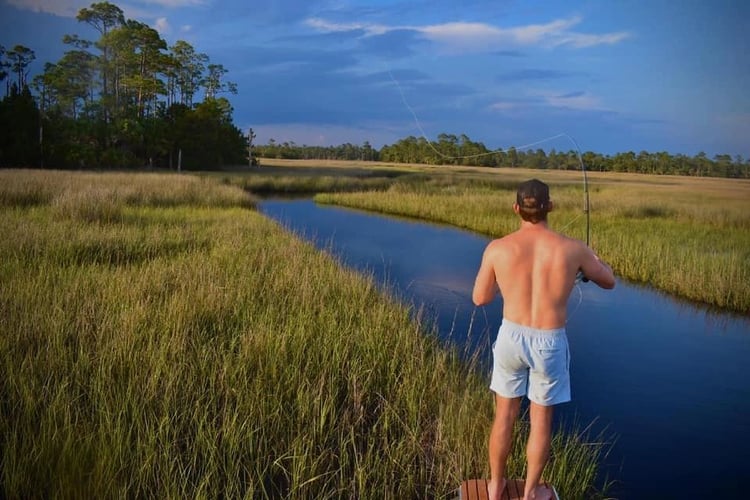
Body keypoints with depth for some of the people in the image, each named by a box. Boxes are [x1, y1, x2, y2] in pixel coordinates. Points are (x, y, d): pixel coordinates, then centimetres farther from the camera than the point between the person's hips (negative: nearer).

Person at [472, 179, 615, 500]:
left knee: (505, 415, 19)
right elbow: (609, 282, 7)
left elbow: (479, 298, 0)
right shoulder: (573, 249, -12)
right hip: (550, 344, -1)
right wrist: (590, 261, 28)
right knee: (541, 420, 17)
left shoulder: (497, 249, -12)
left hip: (511, 337, 1)